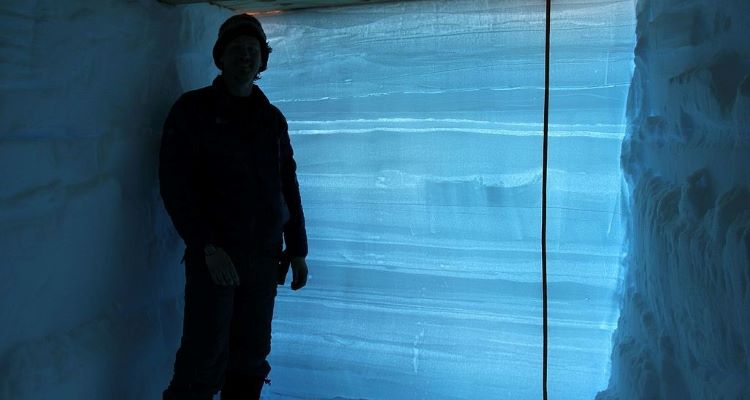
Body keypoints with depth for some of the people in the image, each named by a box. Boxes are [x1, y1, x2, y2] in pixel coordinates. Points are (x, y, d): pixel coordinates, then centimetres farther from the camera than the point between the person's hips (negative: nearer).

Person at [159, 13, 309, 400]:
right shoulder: (193, 109, 0)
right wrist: (207, 247, -17)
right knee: (205, 361, -7)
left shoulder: (272, 118, 13)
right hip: (214, 256, -4)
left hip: (264, 258, 4)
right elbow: (175, 184, -8)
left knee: (251, 361, 8)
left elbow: (289, 187, 16)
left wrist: (297, 250, 11)